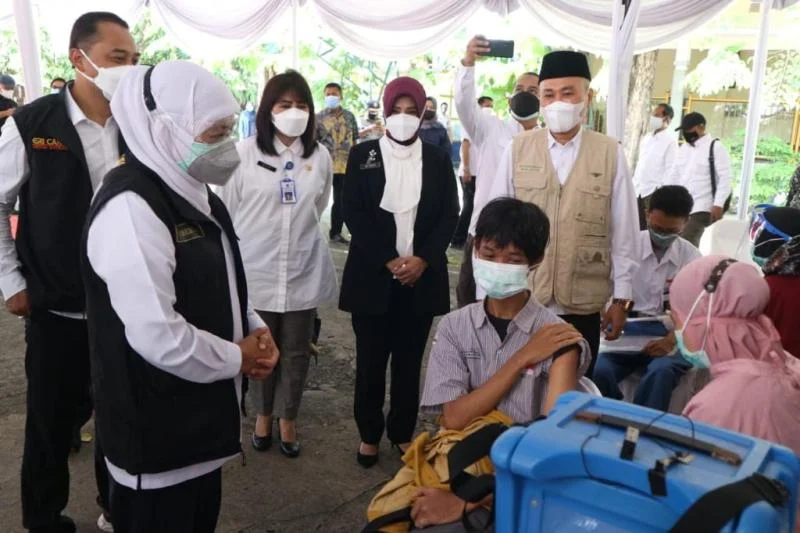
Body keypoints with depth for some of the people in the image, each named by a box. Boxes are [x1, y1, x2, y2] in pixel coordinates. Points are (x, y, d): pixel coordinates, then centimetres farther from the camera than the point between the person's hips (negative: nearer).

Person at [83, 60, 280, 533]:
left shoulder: (193, 191, 8)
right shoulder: (130, 207, -24)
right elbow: (158, 338, -31)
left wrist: (253, 327, -2)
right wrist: (238, 357, -15)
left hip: (201, 417, 9)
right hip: (157, 433, -9)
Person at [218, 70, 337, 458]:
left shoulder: (320, 156, 0)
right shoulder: (245, 153, -7)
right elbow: (226, 210, 1)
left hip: (303, 269, 2)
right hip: (256, 269, -2)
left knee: (296, 351, 11)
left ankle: (287, 419, 30)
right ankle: (263, 416, 34)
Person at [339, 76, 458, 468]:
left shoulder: (438, 159, 6)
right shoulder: (363, 155, 2)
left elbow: (449, 216, 3)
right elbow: (353, 214, -4)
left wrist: (423, 259, -11)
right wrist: (387, 260, -13)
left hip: (422, 276, 1)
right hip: (373, 275, -1)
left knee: (409, 360, 10)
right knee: (370, 360, 6)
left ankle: (403, 431, 26)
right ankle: (369, 434, 22)